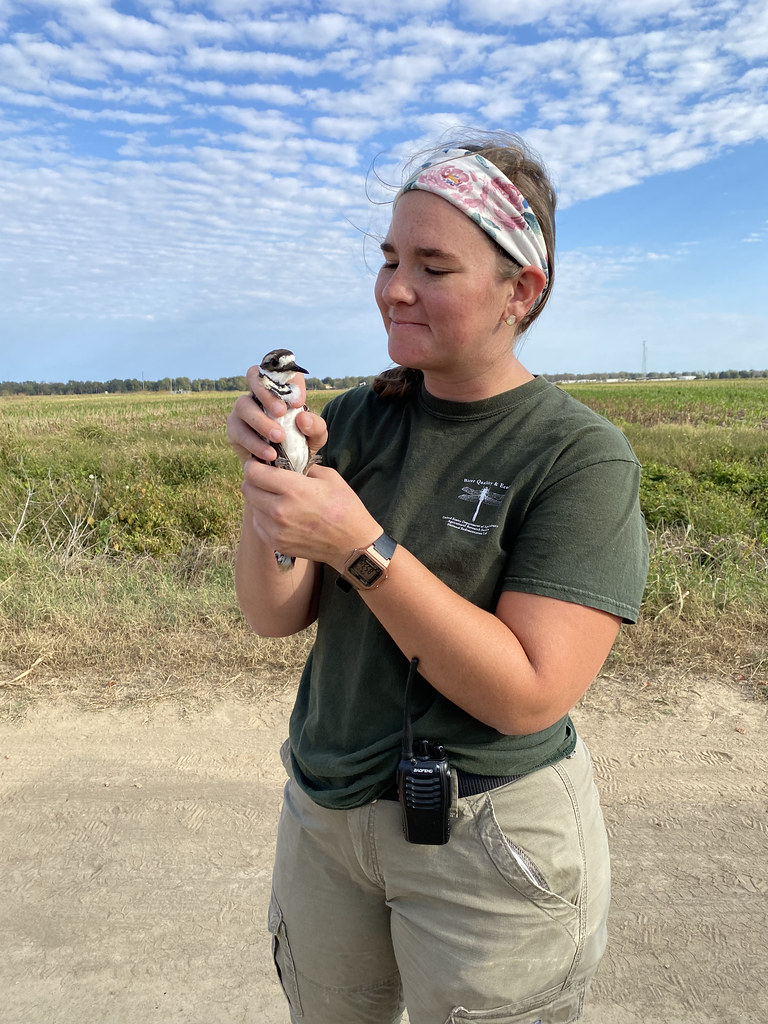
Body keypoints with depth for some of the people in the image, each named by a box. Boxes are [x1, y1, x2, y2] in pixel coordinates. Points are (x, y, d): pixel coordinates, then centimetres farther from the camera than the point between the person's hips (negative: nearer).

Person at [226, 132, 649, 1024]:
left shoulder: (583, 458, -17)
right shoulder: (358, 420, -4)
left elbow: (529, 695, -24)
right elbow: (274, 616, -5)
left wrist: (358, 544, -30)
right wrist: (268, 478, -23)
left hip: (492, 836, -4)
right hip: (324, 812, 5)